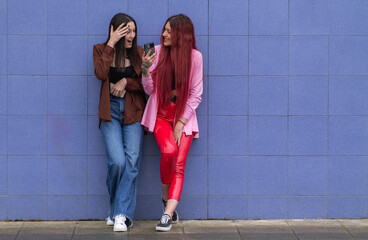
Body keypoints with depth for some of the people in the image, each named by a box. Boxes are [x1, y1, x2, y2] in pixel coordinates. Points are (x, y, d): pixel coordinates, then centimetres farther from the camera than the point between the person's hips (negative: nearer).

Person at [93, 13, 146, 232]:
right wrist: (111, 44, -14)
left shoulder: (138, 53, 8)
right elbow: (101, 74, -14)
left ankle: (122, 214, -5)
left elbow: (145, 85, 5)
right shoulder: (101, 50, 5)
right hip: (110, 112, -1)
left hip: (133, 112, 1)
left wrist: (126, 81, -11)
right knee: (117, 161, -15)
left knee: (132, 162, -11)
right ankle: (118, 209, 7)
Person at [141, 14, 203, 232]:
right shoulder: (158, 52, 0)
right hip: (161, 115, 0)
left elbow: (196, 94, -2)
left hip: (184, 117, 0)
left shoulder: (195, 57, -4)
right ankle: (166, 195, 0)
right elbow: (150, 90, 1)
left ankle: (168, 215, -15)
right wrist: (146, 69, -17)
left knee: (179, 167, -11)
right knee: (169, 151, -25)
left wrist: (180, 124, -7)